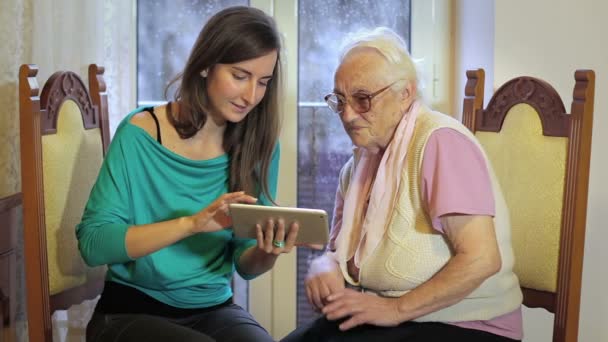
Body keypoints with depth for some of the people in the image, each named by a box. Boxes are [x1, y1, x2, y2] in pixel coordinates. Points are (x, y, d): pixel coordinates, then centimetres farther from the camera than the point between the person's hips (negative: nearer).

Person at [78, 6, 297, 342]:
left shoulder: (259, 145, 0)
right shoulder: (141, 133, -11)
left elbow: (245, 265, 5)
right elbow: (92, 242, -16)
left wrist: (266, 254, -19)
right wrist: (191, 223, -28)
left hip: (215, 309, 3)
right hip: (132, 310, -3)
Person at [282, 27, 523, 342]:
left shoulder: (439, 140, -15)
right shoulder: (360, 159, 11)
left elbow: (481, 259, -22)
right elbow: (338, 248, 16)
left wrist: (397, 309, -20)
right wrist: (324, 265, -6)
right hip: (380, 314, 7)